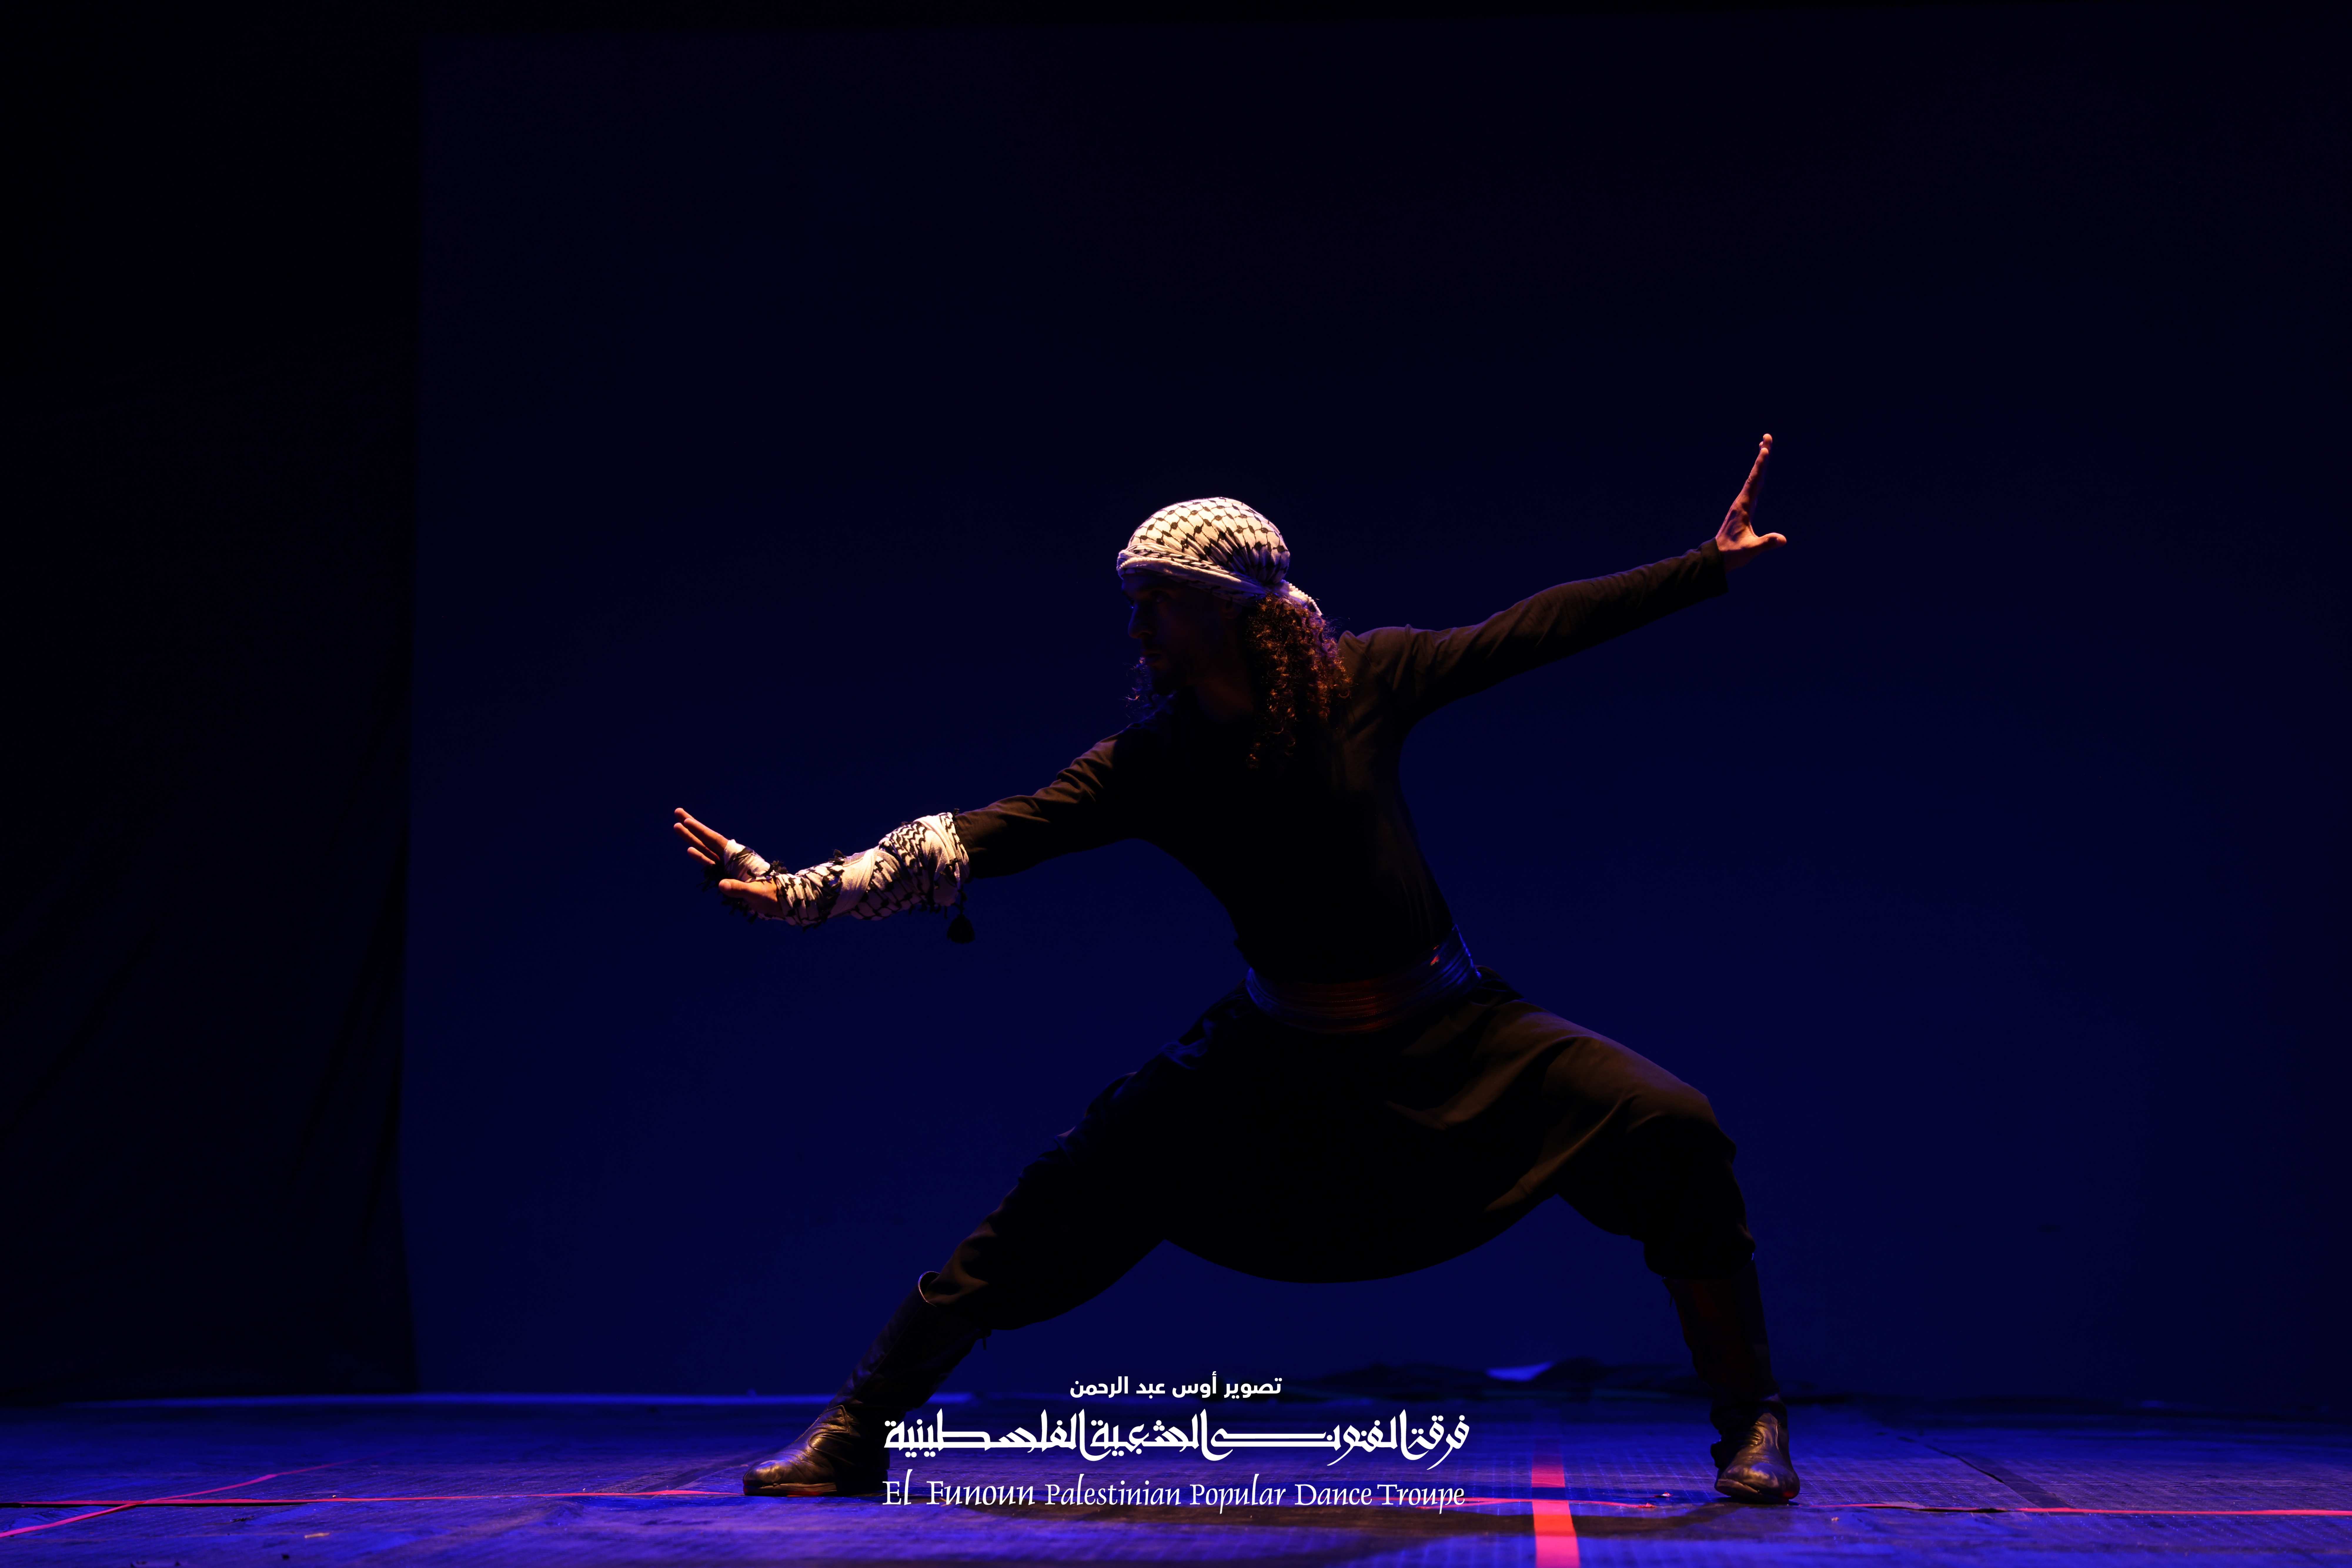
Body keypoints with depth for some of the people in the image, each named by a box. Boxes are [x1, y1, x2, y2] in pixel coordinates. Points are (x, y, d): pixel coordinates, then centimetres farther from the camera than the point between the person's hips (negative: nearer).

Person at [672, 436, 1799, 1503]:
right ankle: (853, 1434, 5)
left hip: (1451, 1037, 0)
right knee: (1061, 1205, -9)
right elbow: (977, 841, -15)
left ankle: (1750, 1429, 4)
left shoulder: (1366, 679, -9)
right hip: (1279, 1061, 0)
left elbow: (1531, 632, -2)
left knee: (1674, 1131, -16)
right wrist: (803, 891, -24)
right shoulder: (1149, 765, -9)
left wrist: (1706, 567, -1)